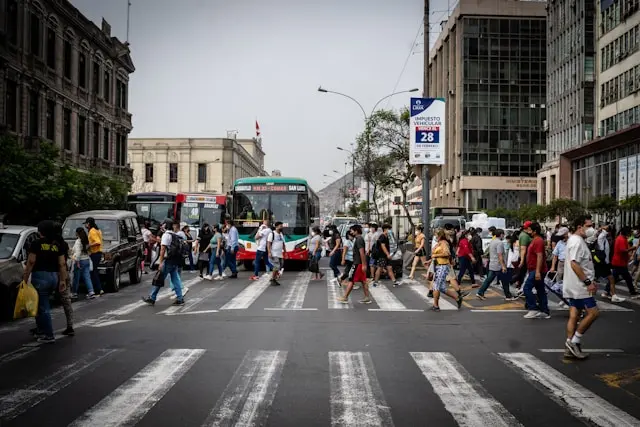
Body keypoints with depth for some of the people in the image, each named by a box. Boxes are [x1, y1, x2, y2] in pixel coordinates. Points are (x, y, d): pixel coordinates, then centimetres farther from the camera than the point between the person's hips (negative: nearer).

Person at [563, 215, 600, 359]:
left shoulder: (576, 240, 17)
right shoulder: (577, 241, -16)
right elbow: (574, 264, -25)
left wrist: (590, 281, 20)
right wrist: (588, 282, -23)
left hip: (574, 287, 10)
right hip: (579, 287, -10)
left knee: (574, 316, 9)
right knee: (593, 312, -7)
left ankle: (570, 348, 11)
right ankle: (574, 341, -1)